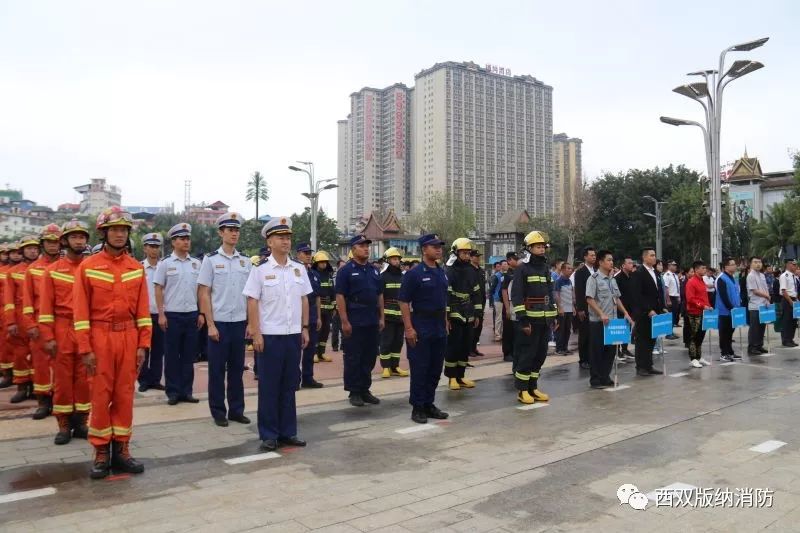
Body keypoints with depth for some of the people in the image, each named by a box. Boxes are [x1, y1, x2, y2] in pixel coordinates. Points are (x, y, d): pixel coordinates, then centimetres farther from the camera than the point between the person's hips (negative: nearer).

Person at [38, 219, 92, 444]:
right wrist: (48, 337, -8)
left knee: (84, 379, 7)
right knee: (62, 379, 6)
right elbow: (46, 306, -2)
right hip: (62, 331, -1)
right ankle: (64, 426, 16)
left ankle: (81, 423, 18)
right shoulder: (52, 270, 2)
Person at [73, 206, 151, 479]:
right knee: (101, 396, 3)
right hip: (99, 336, -2)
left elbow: (142, 308, 4)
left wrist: (143, 344, -1)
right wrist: (85, 348, -10)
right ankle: (101, 453, 15)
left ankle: (121, 450, 17)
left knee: (125, 395, 7)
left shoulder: (137, 268, 5)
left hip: (128, 336, 2)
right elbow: (80, 310, -5)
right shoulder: (87, 267, -2)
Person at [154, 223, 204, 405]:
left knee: (189, 355, 8)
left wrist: (201, 313, 5)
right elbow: (158, 290, -2)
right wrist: (161, 314, -8)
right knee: (172, 355, 4)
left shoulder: (196, 263, 8)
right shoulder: (165, 263, -1)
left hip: (192, 315, 3)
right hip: (172, 315, -3)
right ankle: (173, 392, 14)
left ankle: (186, 391, 16)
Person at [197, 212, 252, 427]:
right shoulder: (211, 259, -3)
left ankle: (236, 410, 21)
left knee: (237, 368, 11)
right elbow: (203, 294, -5)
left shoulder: (245, 262, 7)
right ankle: (218, 412, 16)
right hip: (219, 323, -3)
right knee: (217, 369, 5)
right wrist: (210, 324, -10)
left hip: (240, 323, 3)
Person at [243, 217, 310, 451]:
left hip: (293, 335, 4)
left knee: (289, 385, 11)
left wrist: (305, 328, 8)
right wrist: (256, 334, -12)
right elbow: (252, 303, -8)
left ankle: (288, 432, 21)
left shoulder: (299, 269, 7)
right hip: (270, 336, -4)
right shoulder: (260, 269, -6)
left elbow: (304, 300, 12)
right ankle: (268, 435, 15)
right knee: (269, 387, 4)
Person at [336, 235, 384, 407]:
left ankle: (365, 389, 22)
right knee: (353, 358, 2)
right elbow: (340, 297, -11)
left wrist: (381, 317, 11)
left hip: (372, 322, 6)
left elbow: (380, 295, 17)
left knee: (370, 357, 11)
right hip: (354, 323, -6)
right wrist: (344, 321, -16)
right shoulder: (346, 270, -6)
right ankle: (354, 392, 12)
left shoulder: (374, 271, 13)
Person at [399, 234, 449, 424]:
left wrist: (445, 323, 16)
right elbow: (403, 301, -12)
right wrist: (409, 328, -17)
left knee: (435, 369, 11)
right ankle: (417, 408, 10)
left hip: (440, 328, 7)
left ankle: (429, 404, 23)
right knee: (419, 369, 0)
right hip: (421, 328, -7)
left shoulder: (442, 273, 11)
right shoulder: (414, 273, -10)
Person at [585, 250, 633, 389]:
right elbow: (589, 299, -16)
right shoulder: (593, 278, -9)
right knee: (597, 350, 0)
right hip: (598, 321, -7)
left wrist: (625, 313, 9)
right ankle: (595, 380, 8)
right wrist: (601, 314, -23)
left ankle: (605, 377, 20)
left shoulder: (612, 279, 13)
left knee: (611, 350, 9)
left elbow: (617, 299, 19)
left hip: (612, 320, 7)